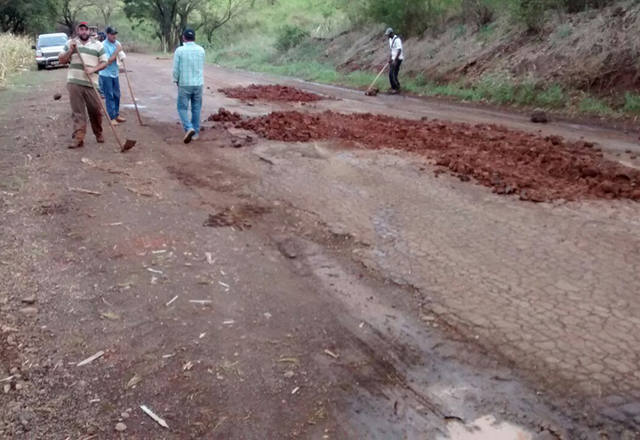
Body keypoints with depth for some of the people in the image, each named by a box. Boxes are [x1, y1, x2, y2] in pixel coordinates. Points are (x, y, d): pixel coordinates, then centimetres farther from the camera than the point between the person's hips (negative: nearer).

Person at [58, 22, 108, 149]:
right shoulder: (70, 43, 12)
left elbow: (104, 62, 4)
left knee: (96, 110, 4)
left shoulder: (97, 44, 8)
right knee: (77, 112, -3)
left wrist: (93, 69, -12)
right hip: (74, 82, 0)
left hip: (91, 83, 0)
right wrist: (70, 51, -5)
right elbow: (62, 60, 11)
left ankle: (99, 134, 25)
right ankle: (78, 138, -5)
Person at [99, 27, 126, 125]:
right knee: (109, 96, -3)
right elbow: (108, 61, -20)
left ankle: (116, 115, 24)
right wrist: (117, 51, -20)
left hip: (115, 73, 7)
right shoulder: (104, 45, -15)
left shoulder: (117, 43, 5)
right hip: (106, 75, -6)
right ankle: (112, 118, 2)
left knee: (117, 95, 12)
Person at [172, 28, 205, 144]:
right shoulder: (201, 50, 0)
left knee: (182, 108, 6)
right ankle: (195, 132, 15)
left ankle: (189, 128, -14)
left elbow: (176, 69, -6)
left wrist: (176, 81, 9)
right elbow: (202, 67, 8)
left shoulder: (179, 50, -9)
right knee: (196, 108, 11)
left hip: (184, 84, -3)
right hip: (198, 83, 3)